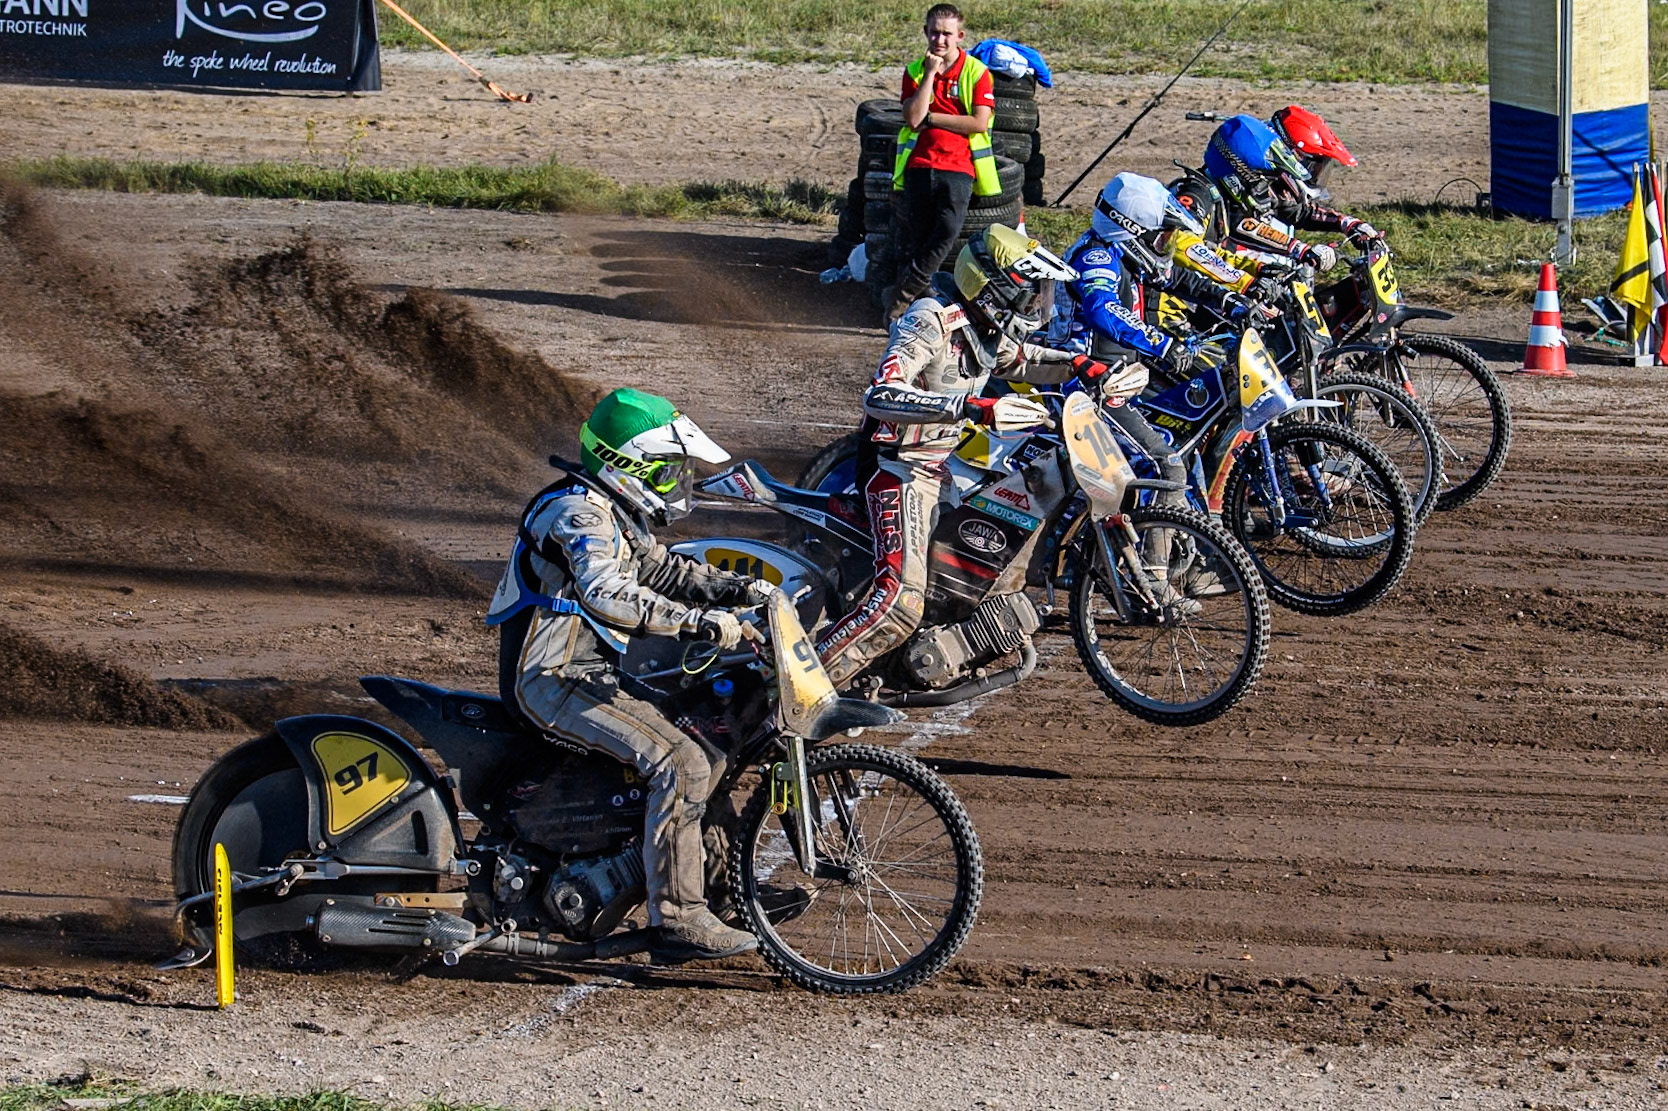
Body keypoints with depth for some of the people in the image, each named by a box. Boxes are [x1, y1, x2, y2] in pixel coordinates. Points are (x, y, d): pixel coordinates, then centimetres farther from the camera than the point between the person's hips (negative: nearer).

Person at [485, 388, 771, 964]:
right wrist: (698, 622, -37)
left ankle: (722, 886, 23)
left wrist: (740, 588, 10)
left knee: (709, 748, 15)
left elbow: (661, 570, 26)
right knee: (680, 764, -24)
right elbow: (607, 594, -32)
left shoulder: (616, 513, 17)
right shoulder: (582, 512, -16)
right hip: (555, 679, -11)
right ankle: (675, 919, -25)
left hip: (590, 673, 11)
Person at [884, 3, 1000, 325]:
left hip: (958, 168, -2)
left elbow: (979, 123, -10)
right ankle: (908, 310, 12)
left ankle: (901, 298, -13)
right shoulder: (915, 71, 8)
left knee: (947, 232, -20)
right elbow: (912, 118, -6)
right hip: (919, 164, 2)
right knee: (913, 239, 1)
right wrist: (930, 74, -10)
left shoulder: (976, 72, 1)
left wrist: (930, 118, -7)